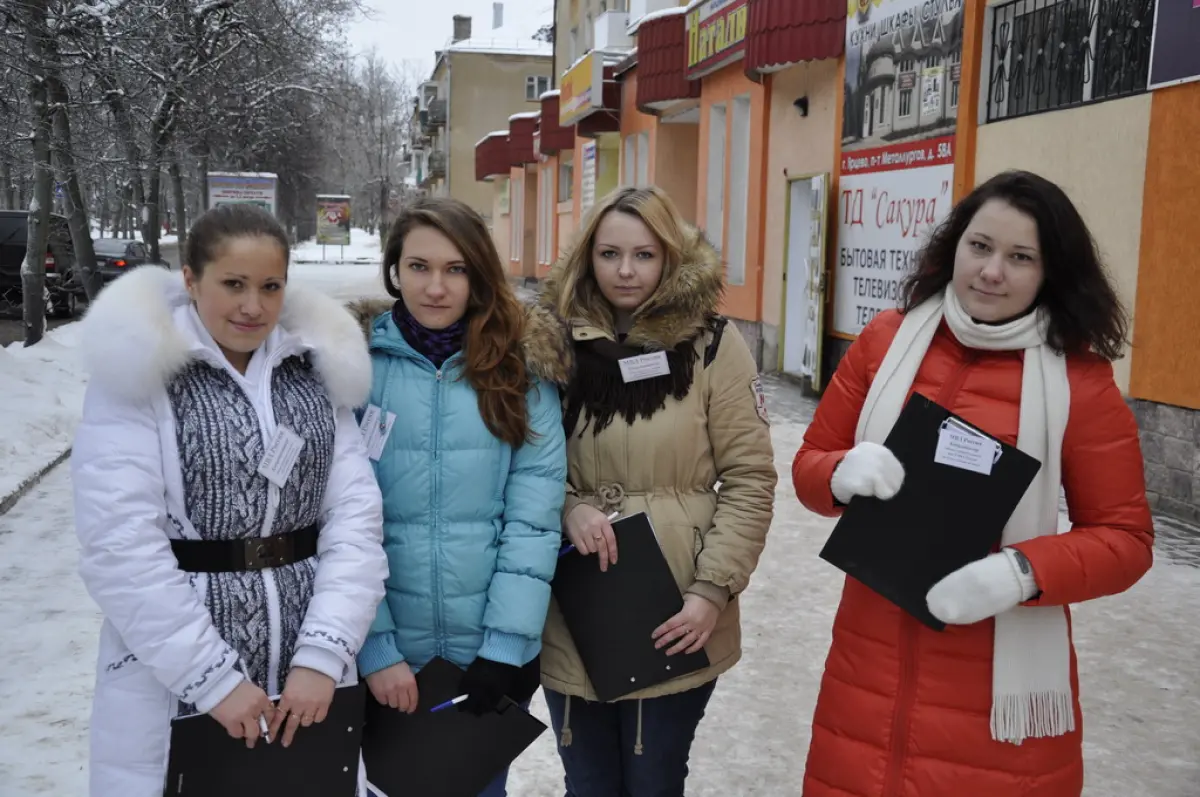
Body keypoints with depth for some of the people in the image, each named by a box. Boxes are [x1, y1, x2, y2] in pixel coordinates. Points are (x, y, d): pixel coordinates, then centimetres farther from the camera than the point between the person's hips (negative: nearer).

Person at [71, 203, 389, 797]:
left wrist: (323, 654, -11)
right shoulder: (138, 370, -7)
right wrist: (215, 677, -15)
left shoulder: (317, 369, 4)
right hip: (173, 682, -3)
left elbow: (357, 515, -2)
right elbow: (119, 542, -14)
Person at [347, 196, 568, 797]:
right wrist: (374, 646, -12)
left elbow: (535, 515, -6)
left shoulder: (522, 369, -3)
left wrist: (505, 645, -11)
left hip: (494, 652, 1)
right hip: (385, 653, 0)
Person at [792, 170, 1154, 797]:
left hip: (1000, 678, -2)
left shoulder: (1081, 380, -7)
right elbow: (809, 465, 4)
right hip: (872, 658, 2)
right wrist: (846, 475, -18)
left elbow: (1124, 537, -4)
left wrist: (1020, 572, -21)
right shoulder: (887, 340, -1)